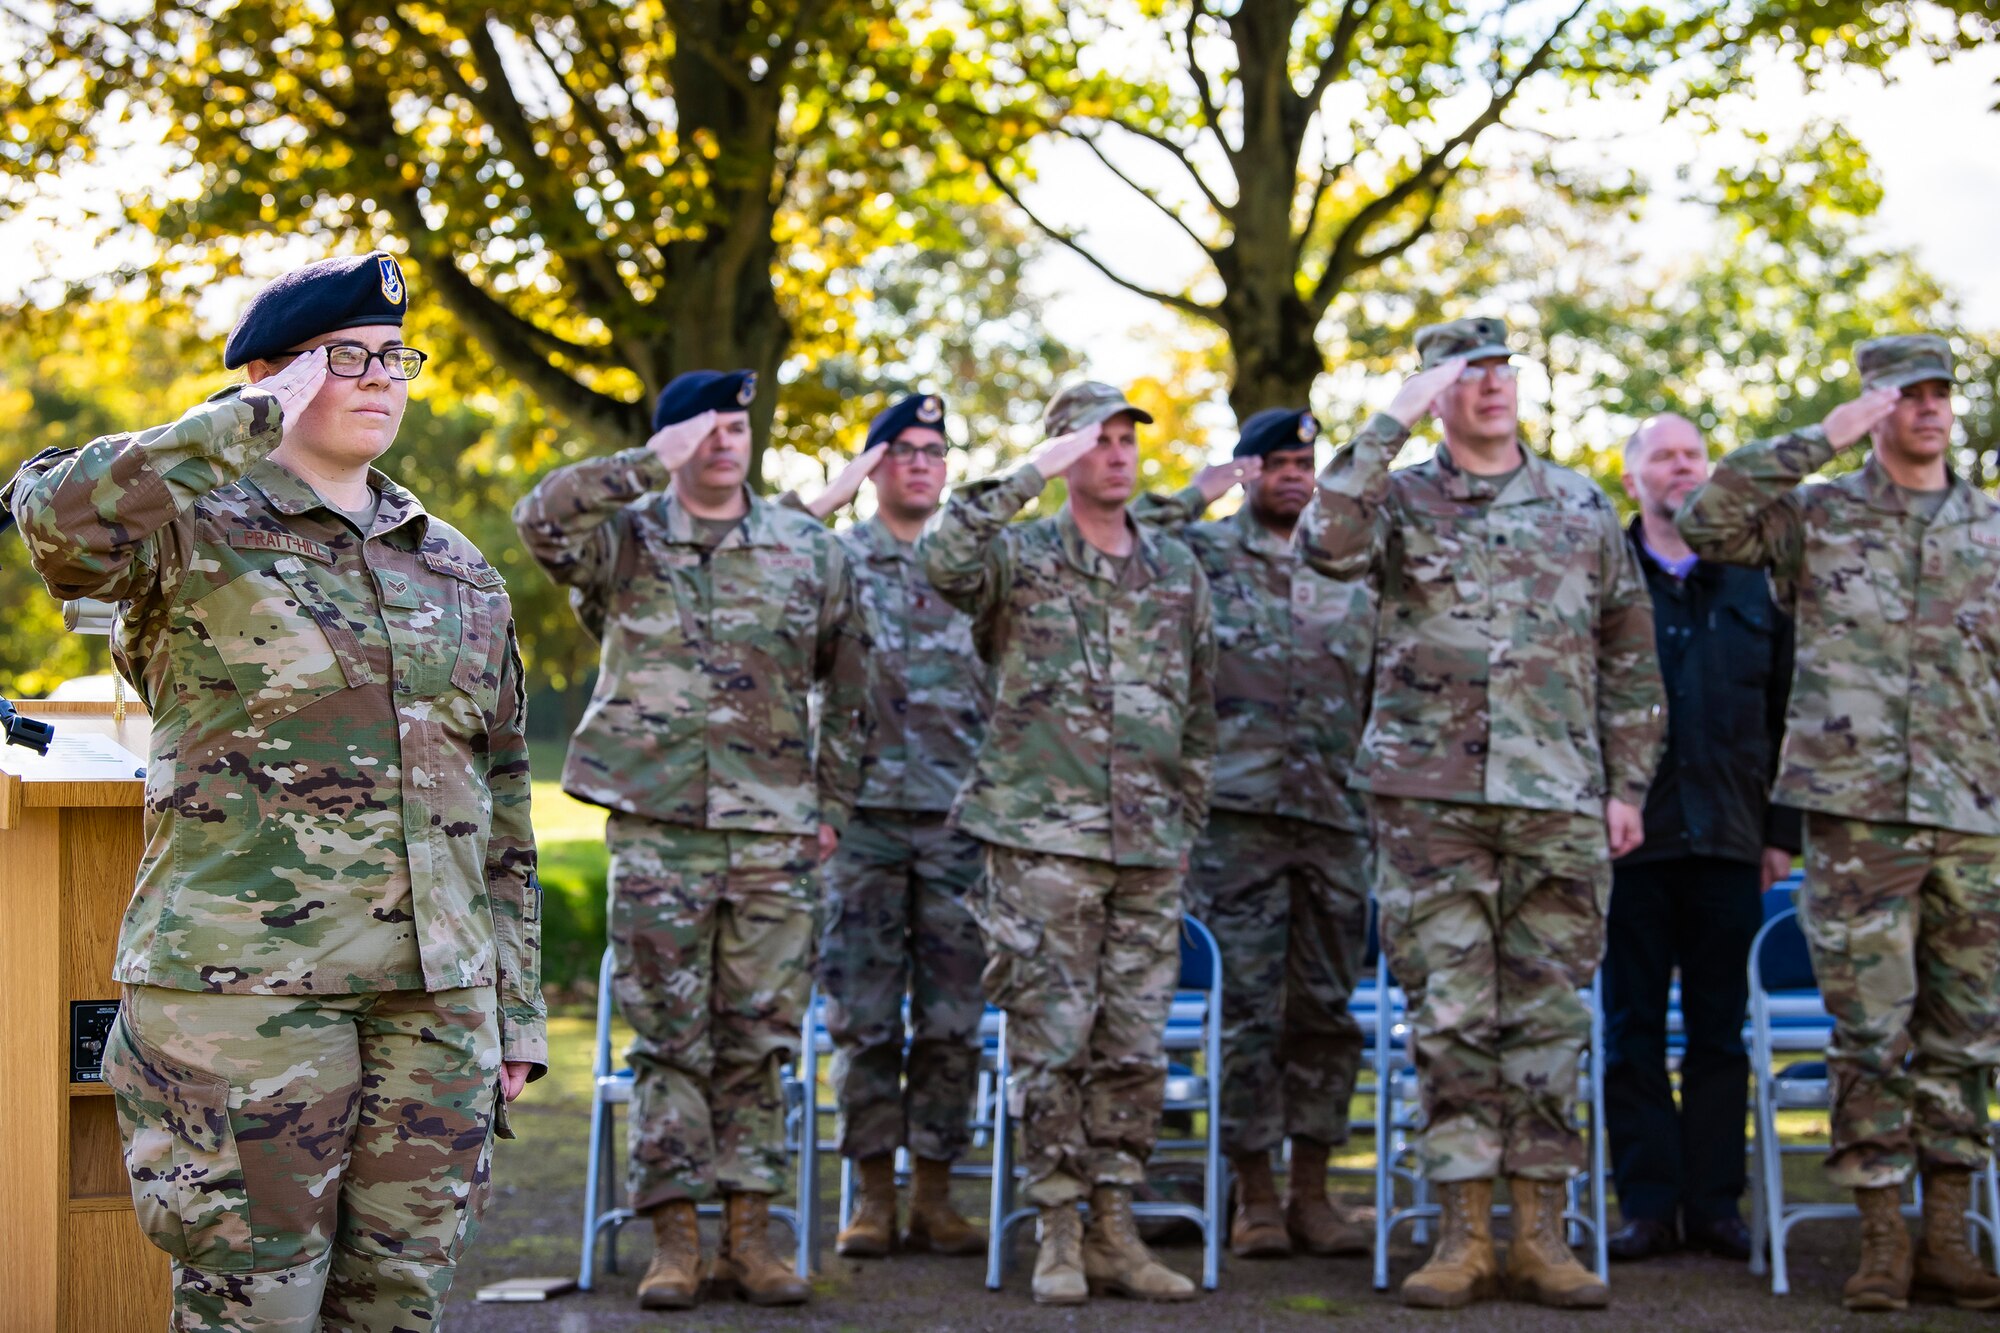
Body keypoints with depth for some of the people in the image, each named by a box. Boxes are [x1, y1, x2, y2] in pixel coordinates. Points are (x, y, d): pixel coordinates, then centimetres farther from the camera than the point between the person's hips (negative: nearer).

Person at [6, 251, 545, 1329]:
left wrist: (516, 1005, 15)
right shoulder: (196, 533, -1)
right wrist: (250, 423, -16)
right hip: (242, 986, -5)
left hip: (437, 994, 5)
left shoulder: (457, 571, 16)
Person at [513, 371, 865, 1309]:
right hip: (657, 829, -1)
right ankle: (674, 1239, 7)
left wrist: (834, 804, 8)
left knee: (760, 1038, 4)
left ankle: (749, 1234, 12)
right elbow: (539, 518, -18)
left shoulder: (809, 550, 9)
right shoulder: (624, 538, 4)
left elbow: (846, 688, 14)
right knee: (670, 1039, 1)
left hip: (774, 834, 2)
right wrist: (650, 465, -18)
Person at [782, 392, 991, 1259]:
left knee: (952, 1016, 2)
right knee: (865, 1014, 1)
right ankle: (873, 1195, 8)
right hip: (867, 813, -2)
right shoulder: (835, 558, 6)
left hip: (959, 817, 2)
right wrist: (823, 502, -16)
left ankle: (934, 1196, 10)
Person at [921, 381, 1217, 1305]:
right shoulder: (1021, 556, 2)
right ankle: (1058, 1235, 6)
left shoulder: (1178, 571, 14)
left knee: (1135, 1045, 5)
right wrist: (1028, 477, -18)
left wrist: (1188, 820, 15)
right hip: (1041, 837, -4)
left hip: (1148, 848, 4)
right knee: (1052, 1040, -3)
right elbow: (942, 562, -21)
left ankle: (1114, 1230, 13)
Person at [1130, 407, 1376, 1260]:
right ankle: (1255, 1197, 5)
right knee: (1248, 1007, -2)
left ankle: (1312, 1192, 13)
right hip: (1239, 813, -4)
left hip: (1338, 817, 4)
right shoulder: (1203, 552, 5)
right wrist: (1192, 497, -9)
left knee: (1327, 1010, 6)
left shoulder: (1352, 573, 16)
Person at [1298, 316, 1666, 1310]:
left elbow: (1629, 658, 14)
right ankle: (1463, 1235, 6)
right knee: (1450, 1014, 0)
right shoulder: (1402, 500, 6)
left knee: (1548, 1015, 3)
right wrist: (1391, 423, -15)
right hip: (1430, 799, -1)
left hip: (1559, 805, 2)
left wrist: (1627, 785, 7)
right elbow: (1326, 544, -18)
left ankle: (1542, 1235, 9)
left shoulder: (1581, 508, 12)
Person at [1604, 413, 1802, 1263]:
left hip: (1728, 840, 2)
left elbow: (1786, 712, 11)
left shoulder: (1754, 584, 11)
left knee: (1720, 1028, 5)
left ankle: (1714, 1204, 11)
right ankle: (1648, 1204, 7)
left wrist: (1784, 830, 5)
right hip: (1629, 835, -2)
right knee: (1632, 1030, 1)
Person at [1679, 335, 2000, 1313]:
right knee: (1870, 1030, -2)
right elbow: (1707, 519, -12)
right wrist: (1823, 439, -12)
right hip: (1855, 810, -3)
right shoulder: (1817, 516, 5)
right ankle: (1881, 1241, 6)